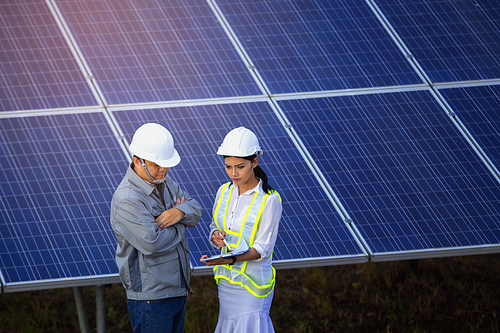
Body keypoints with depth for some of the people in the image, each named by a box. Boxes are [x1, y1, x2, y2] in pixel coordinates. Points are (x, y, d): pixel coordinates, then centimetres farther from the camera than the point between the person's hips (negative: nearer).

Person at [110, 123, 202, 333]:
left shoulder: (163, 181, 8)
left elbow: (195, 210, 10)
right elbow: (151, 243, -29)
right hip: (150, 298, -9)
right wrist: (179, 226, -10)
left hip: (177, 290, 9)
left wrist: (180, 212, -14)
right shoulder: (127, 200, -22)